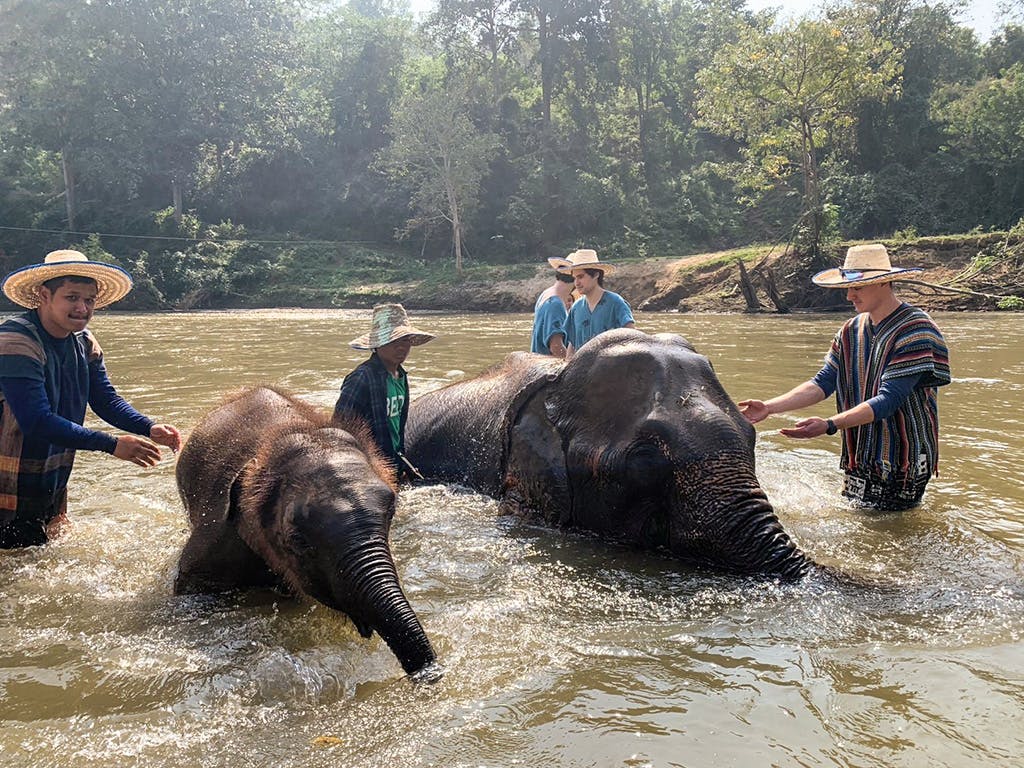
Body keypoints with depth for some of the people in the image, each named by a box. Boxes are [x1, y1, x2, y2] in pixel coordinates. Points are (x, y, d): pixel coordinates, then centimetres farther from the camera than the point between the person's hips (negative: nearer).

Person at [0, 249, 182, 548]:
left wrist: (149, 428, -15)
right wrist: (112, 445, -30)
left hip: (53, 487, 8)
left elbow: (107, 400, 5)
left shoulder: (85, 343, 2)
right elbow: (37, 421, -30)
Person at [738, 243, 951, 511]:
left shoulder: (914, 330, -17)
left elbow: (888, 400, -24)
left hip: (903, 463, -6)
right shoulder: (851, 331, 6)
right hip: (859, 457, 6)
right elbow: (823, 383, 1)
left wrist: (829, 425, -34)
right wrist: (768, 407, -11)